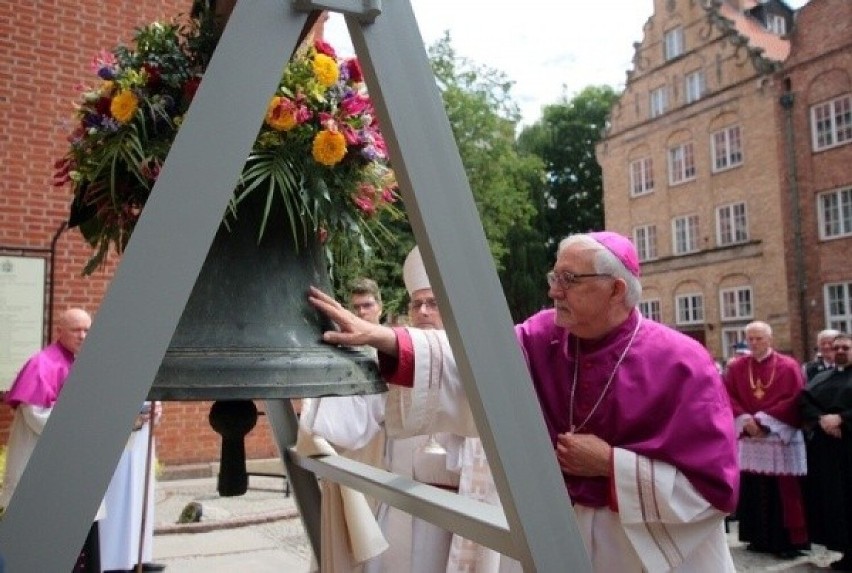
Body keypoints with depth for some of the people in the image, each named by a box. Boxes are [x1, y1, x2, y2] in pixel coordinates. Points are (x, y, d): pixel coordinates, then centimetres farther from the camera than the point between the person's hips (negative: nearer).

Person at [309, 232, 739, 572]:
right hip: (560, 535, 4)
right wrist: (385, 340, -32)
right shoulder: (544, 337, -8)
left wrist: (611, 464, -22)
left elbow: (715, 485, -18)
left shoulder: (680, 364, -19)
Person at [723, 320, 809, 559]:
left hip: (781, 437, -3)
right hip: (749, 437, 3)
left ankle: (788, 541, 9)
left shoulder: (788, 366, -3)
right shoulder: (736, 368, 6)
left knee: (784, 493, -1)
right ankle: (759, 538, 19)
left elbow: (795, 400, -9)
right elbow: (728, 396, 4)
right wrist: (745, 419, -12)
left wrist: (764, 419, -15)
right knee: (752, 491, 8)